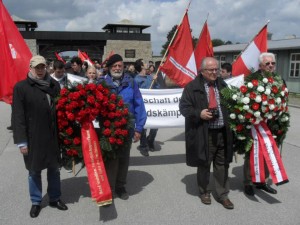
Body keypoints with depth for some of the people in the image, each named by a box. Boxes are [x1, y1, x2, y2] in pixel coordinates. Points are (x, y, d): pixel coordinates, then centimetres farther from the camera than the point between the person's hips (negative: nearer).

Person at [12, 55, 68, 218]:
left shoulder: (54, 85, 4)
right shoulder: (21, 87, -6)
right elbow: (18, 116, -9)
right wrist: (21, 141, -12)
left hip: (53, 136, 3)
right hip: (33, 138, -3)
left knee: (54, 168, 15)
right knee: (34, 171, 13)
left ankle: (54, 198, 34)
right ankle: (36, 202, 31)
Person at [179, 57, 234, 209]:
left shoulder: (222, 85, 11)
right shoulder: (192, 87, -6)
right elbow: (183, 107, -7)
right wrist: (199, 113, -20)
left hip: (222, 132, 5)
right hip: (203, 134, -4)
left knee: (222, 165, 11)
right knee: (204, 164, 11)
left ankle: (222, 195, 26)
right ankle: (204, 192, 31)